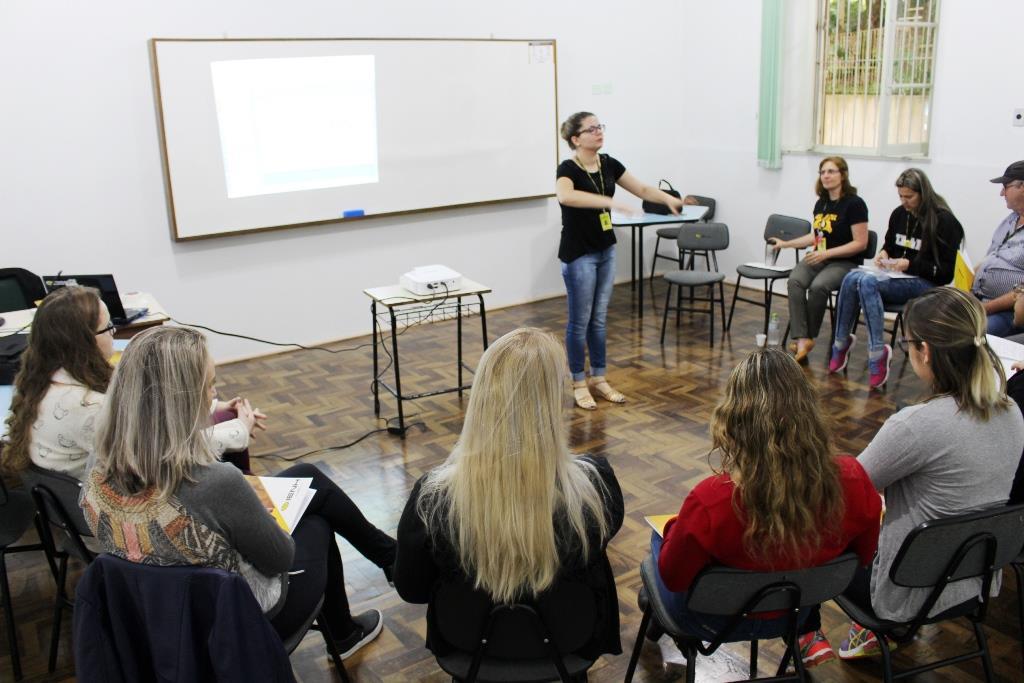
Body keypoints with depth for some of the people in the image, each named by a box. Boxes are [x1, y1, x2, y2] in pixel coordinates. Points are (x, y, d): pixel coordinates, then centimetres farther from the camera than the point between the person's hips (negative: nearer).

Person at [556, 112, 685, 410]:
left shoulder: (609, 164, 3)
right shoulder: (568, 169, -18)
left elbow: (642, 189, 10)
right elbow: (565, 196, -41)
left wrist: (667, 198, -8)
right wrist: (609, 201, -47)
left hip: (605, 250, 7)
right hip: (578, 254, -7)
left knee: (599, 318, 13)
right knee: (580, 320, 3)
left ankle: (599, 379, 24)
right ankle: (579, 383, 15)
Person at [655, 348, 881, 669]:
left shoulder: (711, 500, -38)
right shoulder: (852, 481, -26)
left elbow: (673, 577, -19)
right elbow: (863, 557, -6)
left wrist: (678, 527, 1)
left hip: (714, 620, -3)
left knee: (659, 535, 26)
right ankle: (809, 636, 31)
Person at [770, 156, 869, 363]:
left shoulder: (854, 203, -8)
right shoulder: (821, 203, 12)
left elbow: (860, 243, -11)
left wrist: (827, 253, -19)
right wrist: (786, 243, 21)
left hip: (845, 263, -5)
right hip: (818, 259, 6)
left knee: (818, 286, -35)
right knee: (795, 281, -27)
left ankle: (809, 337, -15)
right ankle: (801, 339, -35)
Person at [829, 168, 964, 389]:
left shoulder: (943, 221, -7)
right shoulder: (899, 214, 11)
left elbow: (946, 272, -9)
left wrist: (910, 265, -18)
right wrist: (883, 254, 5)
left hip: (926, 284, -6)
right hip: (896, 278, 6)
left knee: (868, 282, -33)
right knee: (852, 278, -25)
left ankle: (877, 353, -34)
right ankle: (841, 343, -18)